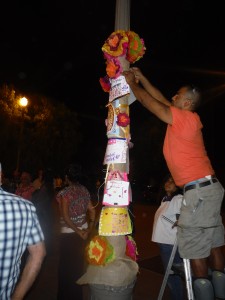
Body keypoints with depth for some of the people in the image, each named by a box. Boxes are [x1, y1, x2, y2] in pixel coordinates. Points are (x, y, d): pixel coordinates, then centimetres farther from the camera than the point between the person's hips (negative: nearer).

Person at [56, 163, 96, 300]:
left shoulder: (65, 193, -17)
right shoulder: (85, 190, -1)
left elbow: (65, 217, -21)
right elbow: (92, 210, -1)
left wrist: (78, 231, -12)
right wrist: (90, 229, 0)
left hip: (69, 232, -6)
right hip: (83, 230, 6)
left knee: (67, 264, 12)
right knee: (79, 262, 20)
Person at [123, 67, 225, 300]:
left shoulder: (185, 118, -12)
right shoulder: (186, 119, 13)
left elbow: (147, 101, -8)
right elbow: (160, 99, 21)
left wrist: (131, 83, 8)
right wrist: (141, 79, 25)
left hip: (199, 190, -10)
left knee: (193, 245, -1)